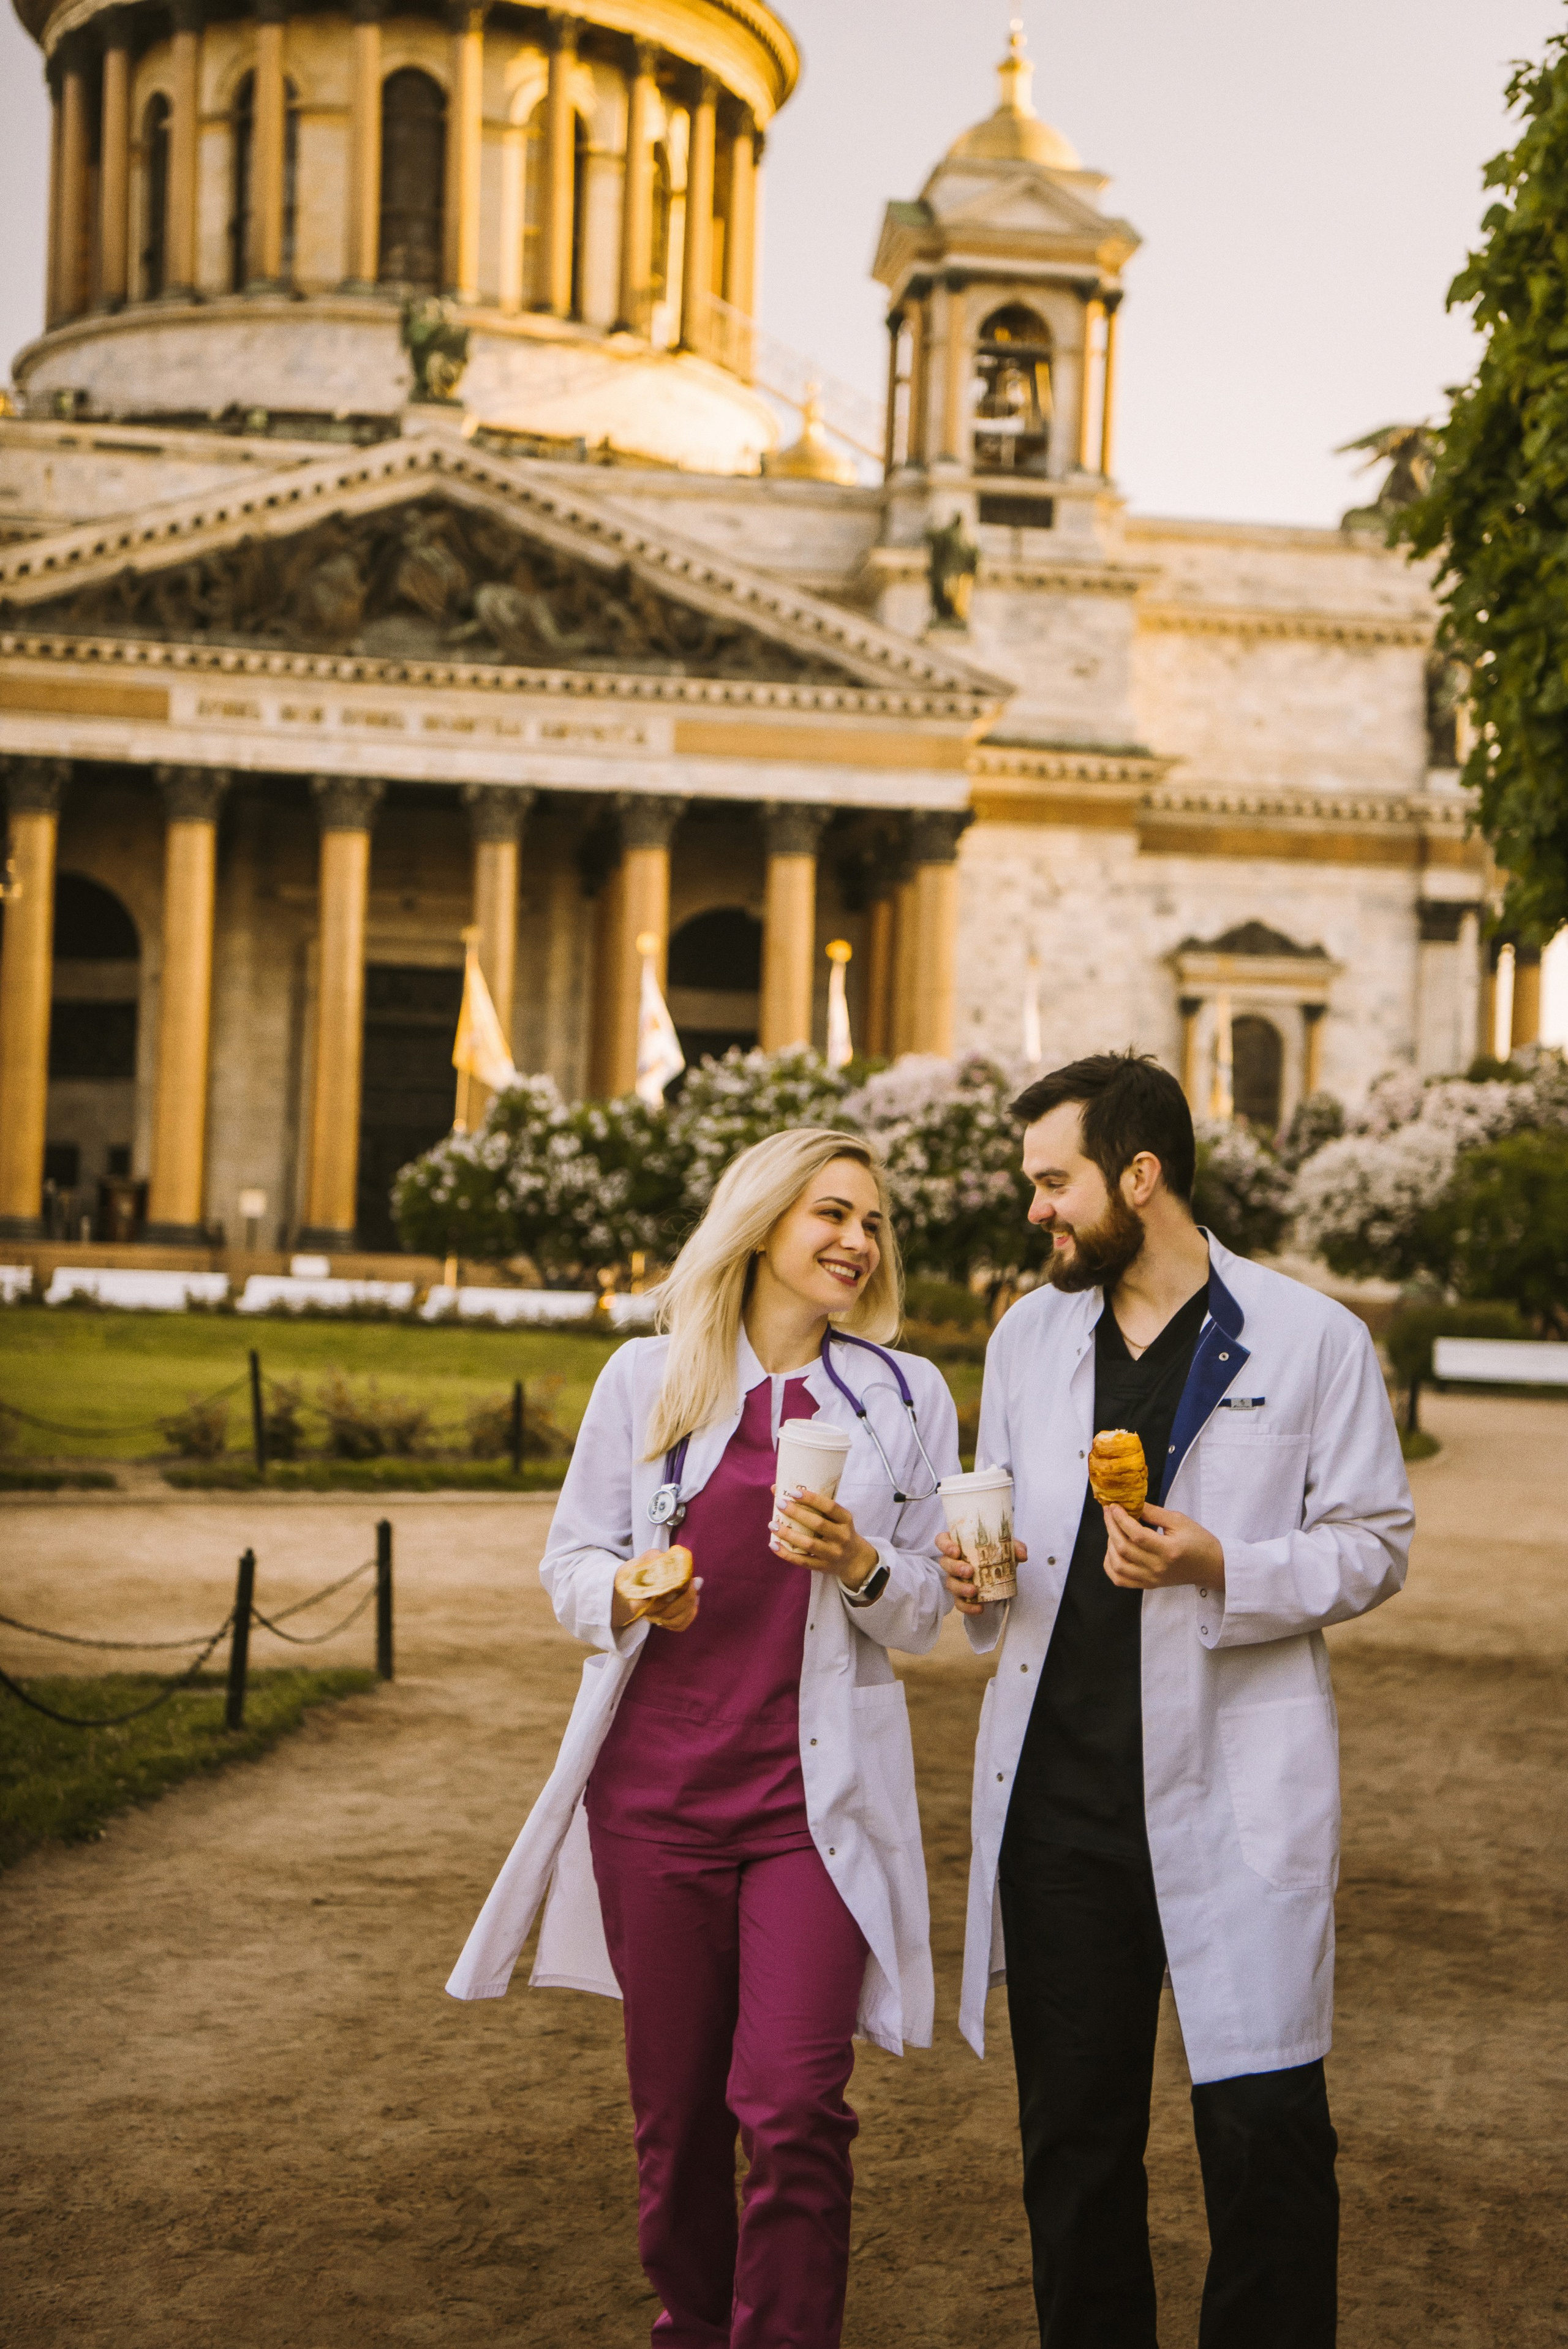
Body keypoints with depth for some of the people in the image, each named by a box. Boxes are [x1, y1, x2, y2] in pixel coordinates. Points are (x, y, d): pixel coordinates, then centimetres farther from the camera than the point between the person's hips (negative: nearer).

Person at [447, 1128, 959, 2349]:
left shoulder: (907, 1396, 6)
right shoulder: (646, 1378, 4)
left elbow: (926, 1612, 8)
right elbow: (572, 1563, 7)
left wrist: (861, 1566, -13)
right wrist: (628, 1596, -15)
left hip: (817, 1791, -1)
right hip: (659, 1781, 1)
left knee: (792, 2102, -12)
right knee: (677, 2103, 10)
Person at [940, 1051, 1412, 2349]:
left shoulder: (1314, 1339, -2)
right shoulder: (1029, 1334, 13)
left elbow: (1373, 1546, -2)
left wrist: (1220, 1569, -17)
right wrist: (973, 1572, 1)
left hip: (1234, 1792, -4)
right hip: (1059, 1790, 4)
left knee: (1266, 2126, -4)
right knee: (1072, 2124, 12)